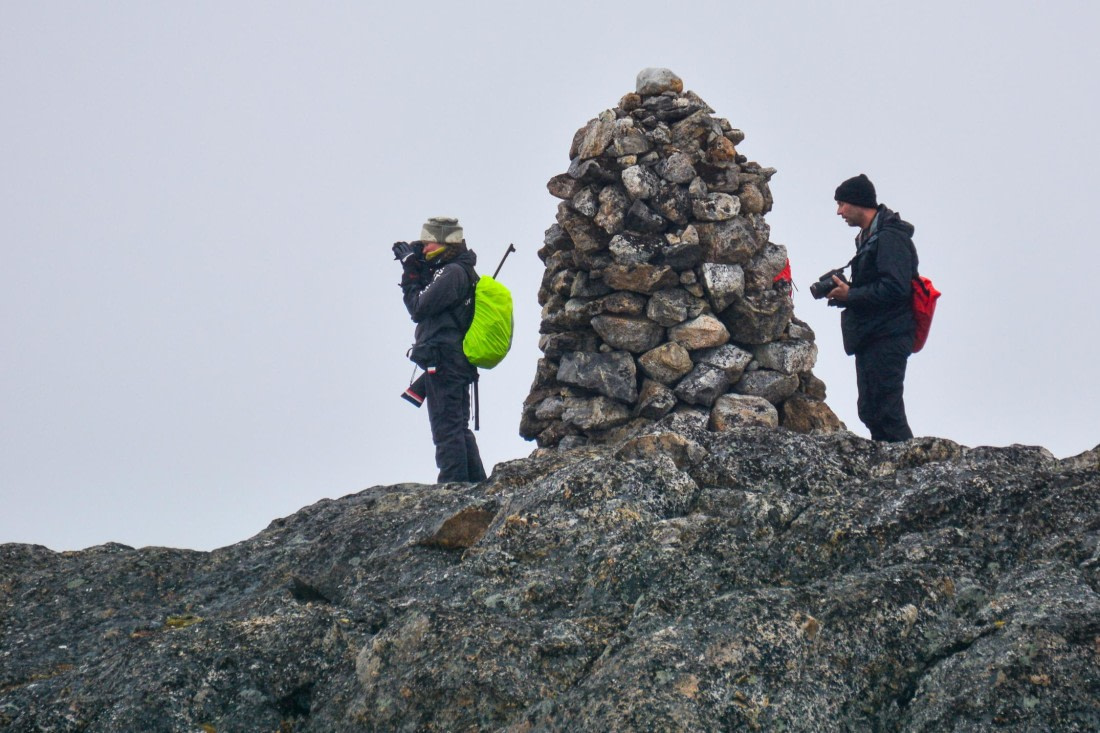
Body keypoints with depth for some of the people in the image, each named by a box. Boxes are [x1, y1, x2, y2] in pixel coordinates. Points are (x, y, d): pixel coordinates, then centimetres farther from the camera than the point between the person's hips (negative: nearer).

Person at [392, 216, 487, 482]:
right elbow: (428, 303, 19)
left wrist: (411, 273, -3)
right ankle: (477, 485, 19)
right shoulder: (464, 272, 18)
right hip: (461, 365, 10)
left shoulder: (452, 273, -13)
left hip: (443, 362, -10)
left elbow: (419, 308, -14)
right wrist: (413, 268, 12)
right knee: (460, 428, 15)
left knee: (446, 428, -10)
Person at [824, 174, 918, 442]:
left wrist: (850, 295, -16)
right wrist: (843, 292, 6)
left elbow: (895, 288, -23)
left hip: (888, 337, -11)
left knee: (886, 411, -13)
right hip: (872, 338, 11)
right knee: (870, 410, 12)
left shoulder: (890, 238, -13)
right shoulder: (868, 237, 20)